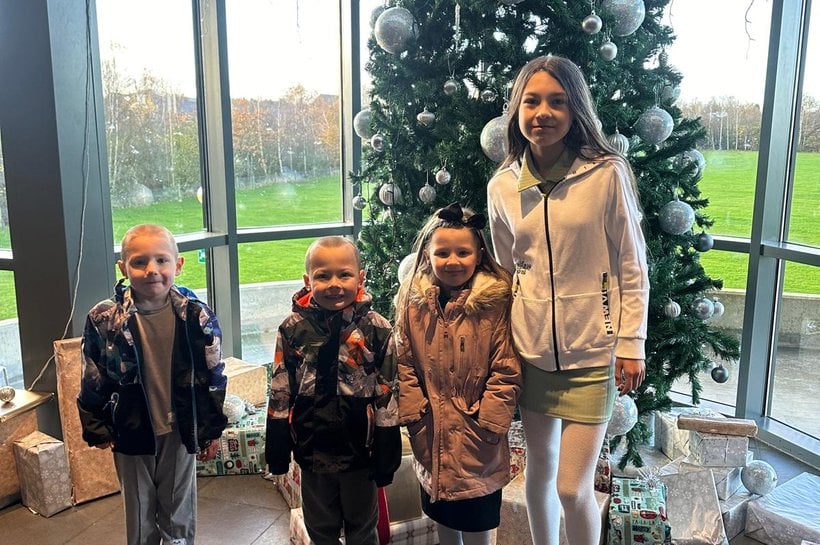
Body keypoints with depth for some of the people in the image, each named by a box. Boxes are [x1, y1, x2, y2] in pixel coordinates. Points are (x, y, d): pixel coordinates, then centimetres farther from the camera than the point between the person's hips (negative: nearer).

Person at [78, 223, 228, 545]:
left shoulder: (197, 317, -12)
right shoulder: (103, 321, -13)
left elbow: (214, 377, -3)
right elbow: (92, 381, -2)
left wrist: (212, 430, 2)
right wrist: (97, 430, 2)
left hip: (181, 431, 0)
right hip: (131, 433, 0)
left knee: (179, 516, 17)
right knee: (140, 518, 18)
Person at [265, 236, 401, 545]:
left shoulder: (377, 329, -13)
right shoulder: (293, 329, -9)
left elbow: (387, 395, -8)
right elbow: (280, 393, -2)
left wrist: (386, 455, -6)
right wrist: (277, 450, 0)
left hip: (360, 449, -1)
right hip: (312, 448, 2)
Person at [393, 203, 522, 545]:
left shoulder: (495, 302, -12)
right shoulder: (413, 302, -3)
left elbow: (506, 371, -12)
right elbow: (403, 363, 0)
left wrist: (489, 420, -13)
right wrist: (414, 411, -6)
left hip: (475, 431, -3)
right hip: (431, 432, 3)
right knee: (442, 517, 22)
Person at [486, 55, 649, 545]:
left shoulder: (607, 174, -10)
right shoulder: (502, 186, 0)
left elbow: (632, 267, -5)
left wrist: (631, 343, -6)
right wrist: (505, 334, 13)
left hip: (592, 351, -3)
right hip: (530, 349, 4)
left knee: (573, 488, -1)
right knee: (539, 467, 18)